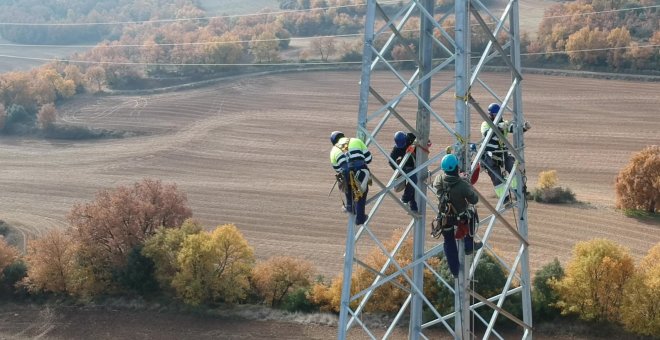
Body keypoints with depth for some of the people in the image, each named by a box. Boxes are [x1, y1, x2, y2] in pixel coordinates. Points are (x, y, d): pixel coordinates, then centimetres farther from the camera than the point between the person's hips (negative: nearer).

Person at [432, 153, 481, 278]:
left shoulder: (439, 179, -20)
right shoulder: (463, 185, -31)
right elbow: (474, 200, -17)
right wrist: (469, 187, -1)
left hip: (444, 218, 2)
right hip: (461, 217, -2)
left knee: (449, 242, 22)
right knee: (472, 213, 32)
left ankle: (454, 271, 33)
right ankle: (469, 246, 39)